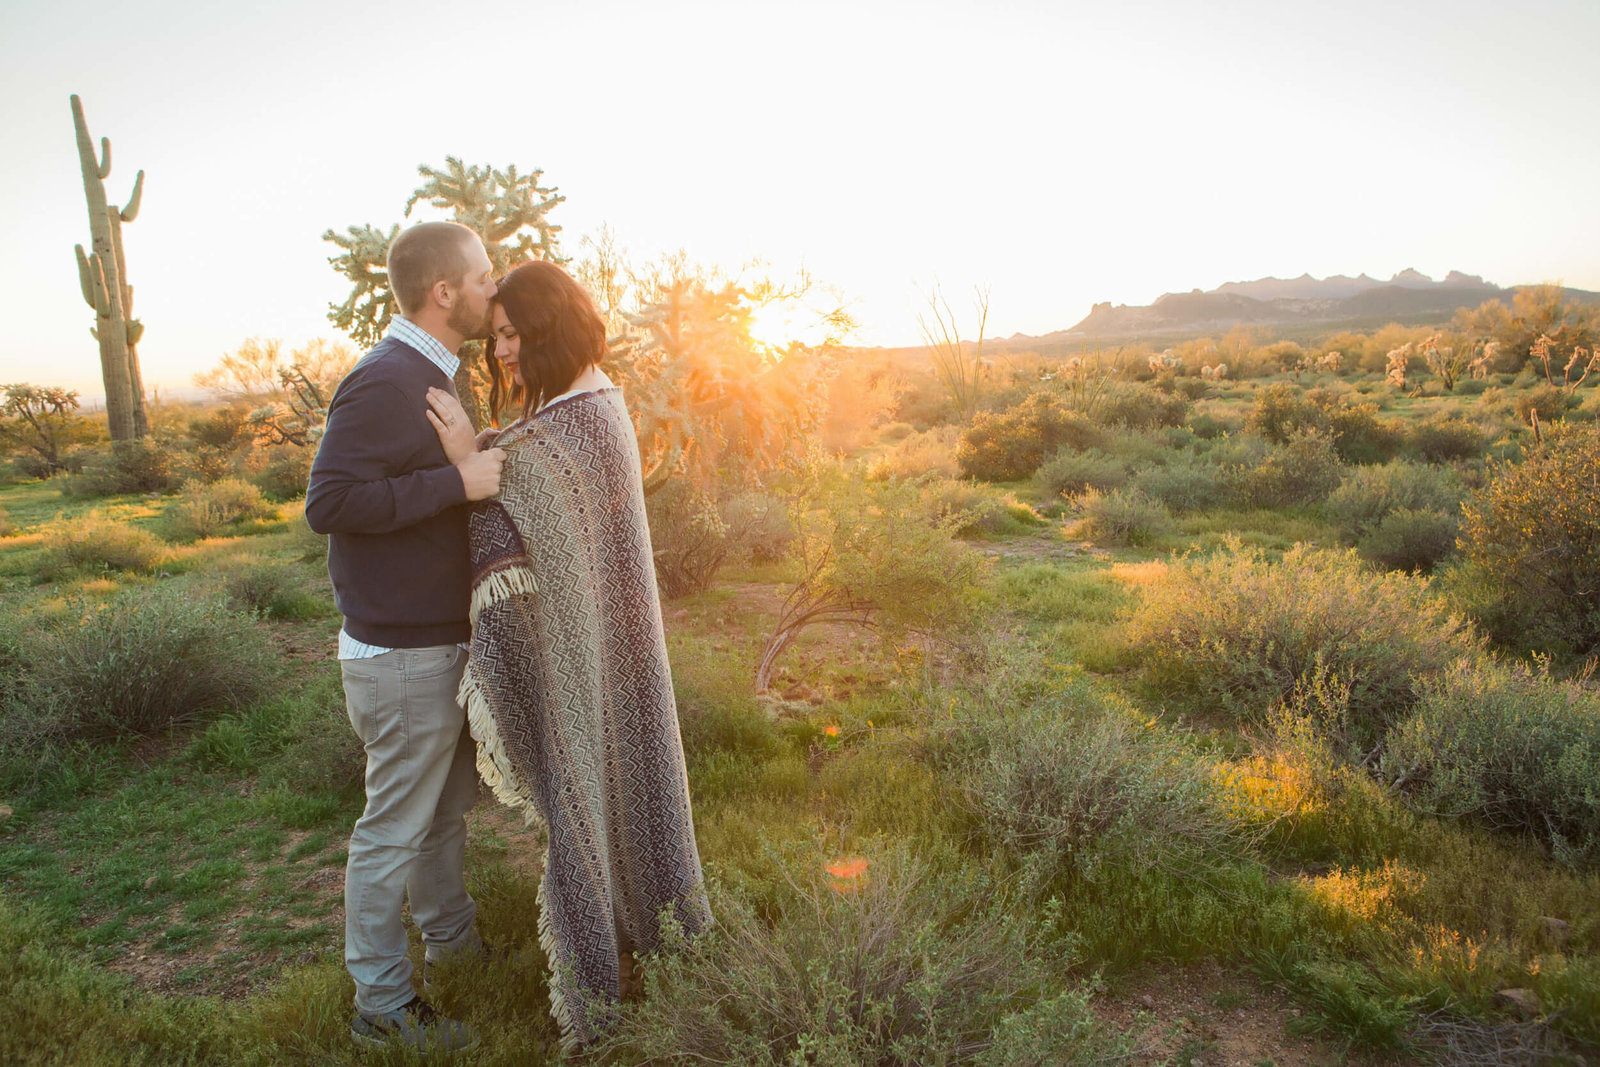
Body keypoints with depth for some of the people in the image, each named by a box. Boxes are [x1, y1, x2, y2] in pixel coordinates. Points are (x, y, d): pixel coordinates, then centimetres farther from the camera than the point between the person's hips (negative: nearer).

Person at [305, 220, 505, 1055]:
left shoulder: (430, 377, 13)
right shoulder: (384, 382, -19)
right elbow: (329, 501, -27)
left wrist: (485, 469, 11)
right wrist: (457, 481, -26)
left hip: (443, 640, 10)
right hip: (402, 655, -10)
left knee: (449, 804, 23)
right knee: (395, 828, 4)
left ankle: (452, 937, 42)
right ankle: (380, 1003, 20)